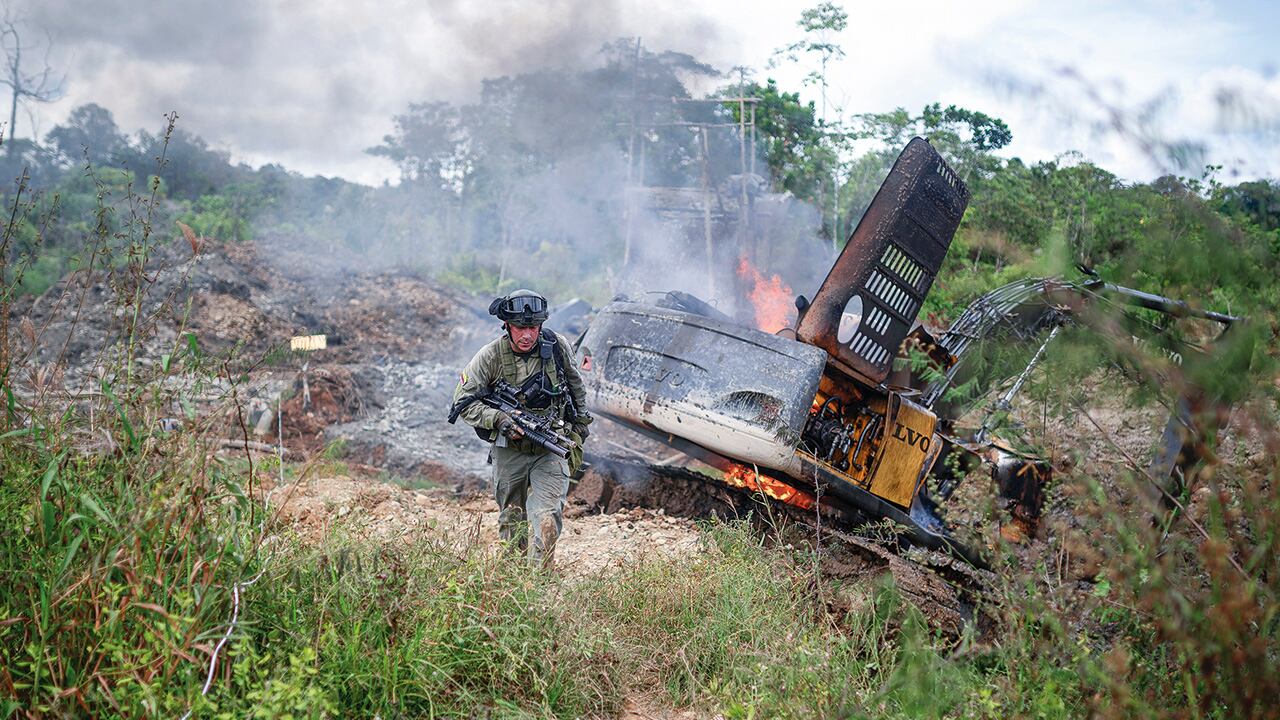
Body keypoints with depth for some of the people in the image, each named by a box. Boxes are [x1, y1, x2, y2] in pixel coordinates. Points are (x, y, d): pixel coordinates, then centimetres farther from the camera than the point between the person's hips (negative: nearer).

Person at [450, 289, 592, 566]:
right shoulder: (490, 356, -13)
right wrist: (499, 420, -23)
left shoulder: (558, 347, -8)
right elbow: (462, 401, -10)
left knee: (548, 521, -14)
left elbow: (576, 386, 12)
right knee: (511, 523, 14)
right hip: (509, 451, 0)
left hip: (551, 449, 0)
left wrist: (579, 427, 17)